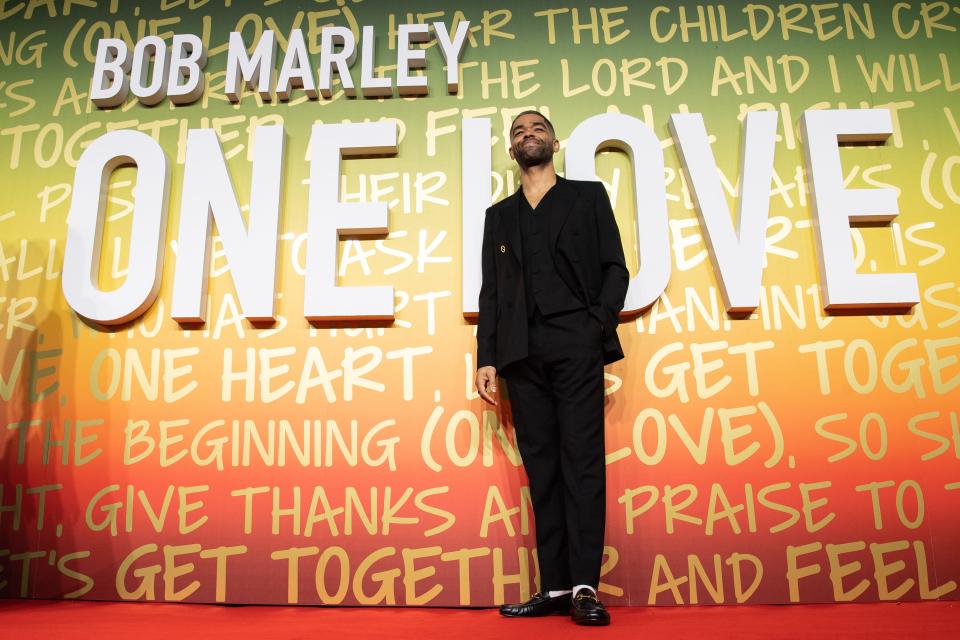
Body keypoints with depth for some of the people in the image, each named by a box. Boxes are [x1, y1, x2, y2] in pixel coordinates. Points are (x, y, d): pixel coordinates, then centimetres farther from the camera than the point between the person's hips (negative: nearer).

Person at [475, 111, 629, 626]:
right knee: (541, 468, 3)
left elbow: (615, 269, 7)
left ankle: (585, 586, -4)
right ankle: (555, 587, 8)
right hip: (521, 354, 3)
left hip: (575, 347, -3)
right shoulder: (498, 215, 22)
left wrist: (598, 325, -9)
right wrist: (486, 357, 6)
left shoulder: (588, 196, 14)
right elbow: (490, 291, 16)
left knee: (581, 460, -8)